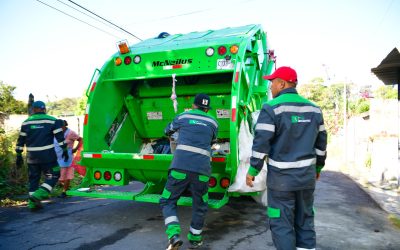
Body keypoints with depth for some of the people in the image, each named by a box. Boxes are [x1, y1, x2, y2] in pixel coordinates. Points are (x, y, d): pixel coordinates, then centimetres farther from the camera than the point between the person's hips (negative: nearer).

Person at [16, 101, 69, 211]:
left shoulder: (26, 122, 8)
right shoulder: (52, 121, -2)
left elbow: (21, 140, 10)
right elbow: (60, 137, -5)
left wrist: (19, 155, 16)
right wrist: (65, 150, 2)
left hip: (32, 156, 4)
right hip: (47, 156, -4)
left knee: (33, 179, 14)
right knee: (53, 176, 6)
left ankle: (32, 204, 18)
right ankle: (37, 195, -10)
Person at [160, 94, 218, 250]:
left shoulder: (183, 116, 16)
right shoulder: (213, 122, 18)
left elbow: (168, 130, 35)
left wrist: (169, 134, 58)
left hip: (180, 167, -1)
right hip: (202, 169, 2)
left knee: (167, 201, 13)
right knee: (200, 206, 21)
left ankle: (174, 236, -4)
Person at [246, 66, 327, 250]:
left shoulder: (272, 108, -12)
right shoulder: (313, 108, 7)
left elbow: (261, 143, -16)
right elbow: (321, 142, 13)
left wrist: (252, 170, -8)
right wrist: (318, 167, 24)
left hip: (281, 176, -6)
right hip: (307, 174, 6)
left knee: (281, 223, 5)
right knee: (305, 221, 18)